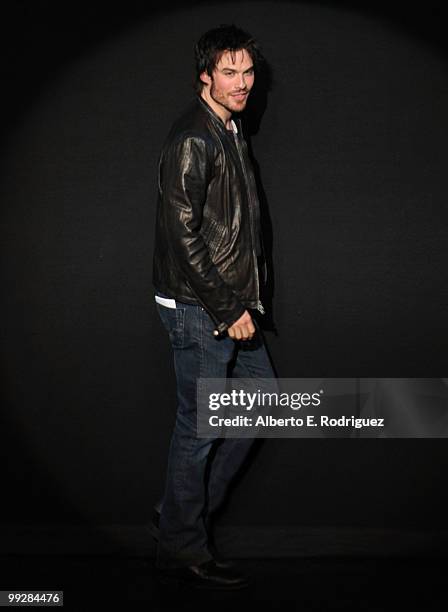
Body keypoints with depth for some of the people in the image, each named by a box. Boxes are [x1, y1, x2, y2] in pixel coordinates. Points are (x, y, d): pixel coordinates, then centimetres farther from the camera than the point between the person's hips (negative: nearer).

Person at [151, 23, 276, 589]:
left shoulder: (231, 132, 14)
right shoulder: (192, 140, -16)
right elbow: (183, 238, -22)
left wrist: (242, 301, 16)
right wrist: (228, 310, -19)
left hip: (232, 303, 10)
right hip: (198, 308, -10)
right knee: (198, 428, 0)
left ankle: (187, 511, 25)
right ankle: (181, 549, 15)